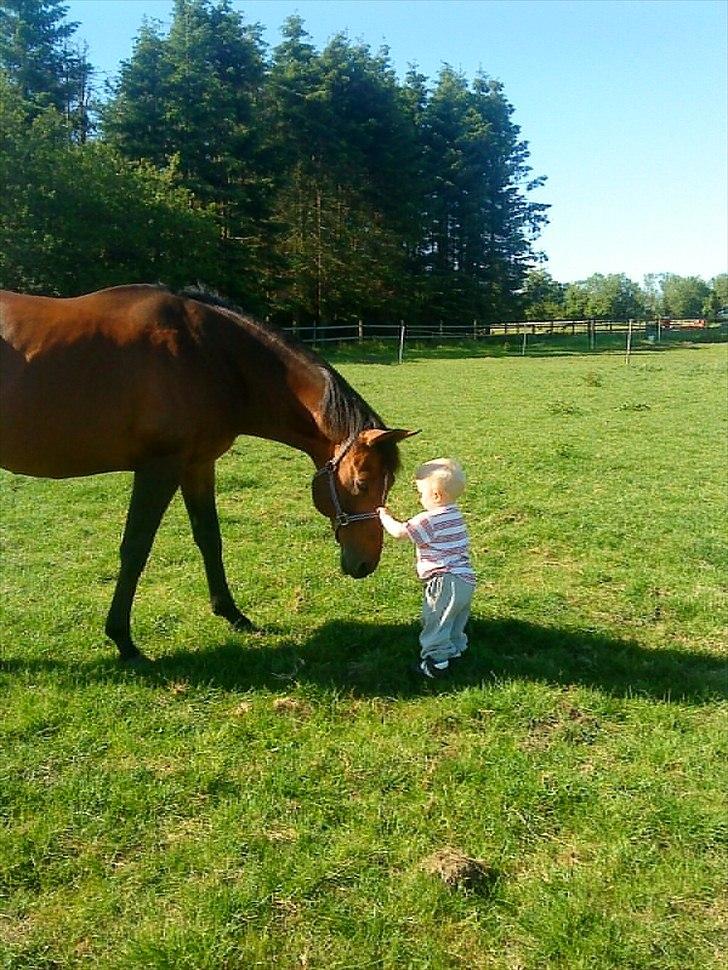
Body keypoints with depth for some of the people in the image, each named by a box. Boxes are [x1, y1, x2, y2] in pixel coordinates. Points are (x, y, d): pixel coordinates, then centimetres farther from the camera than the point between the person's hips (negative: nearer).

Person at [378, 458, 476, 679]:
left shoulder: (429, 520, -17)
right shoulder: (455, 515, 13)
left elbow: (399, 532, -13)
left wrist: (385, 517, 5)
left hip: (445, 581, -9)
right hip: (466, 580, 9)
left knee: (435, 623, 1)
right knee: (455, 622, 24)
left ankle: (436, 662, 6)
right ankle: (454, 649, 37)